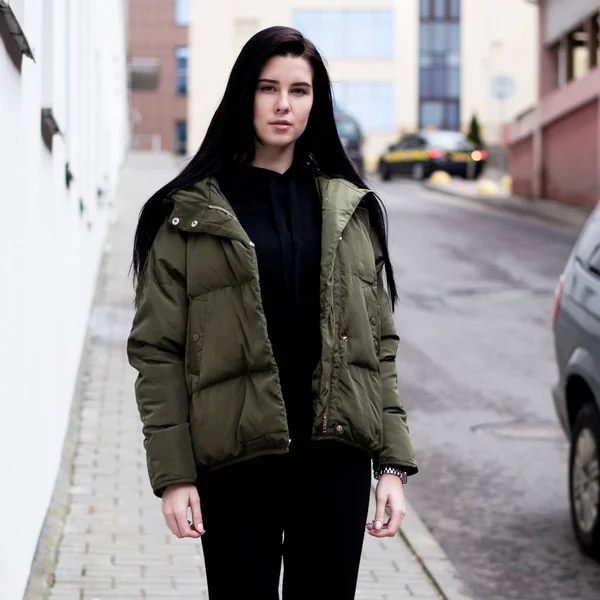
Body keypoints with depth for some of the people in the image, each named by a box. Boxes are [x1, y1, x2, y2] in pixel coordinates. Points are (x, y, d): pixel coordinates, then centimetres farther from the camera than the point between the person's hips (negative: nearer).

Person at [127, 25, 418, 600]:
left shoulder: (350, 209, 10)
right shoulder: (190, 214, 1)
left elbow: (379, 345, 10)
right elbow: (157, 352, -2)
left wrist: (393, 463, 4)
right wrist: (173, 473, -10)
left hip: (336, 459, 3)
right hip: (236, 463, -2)